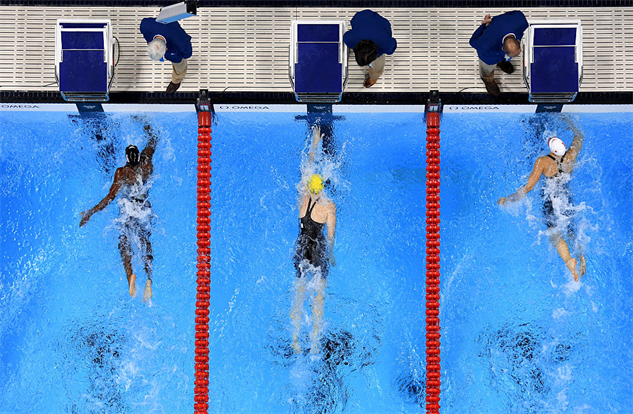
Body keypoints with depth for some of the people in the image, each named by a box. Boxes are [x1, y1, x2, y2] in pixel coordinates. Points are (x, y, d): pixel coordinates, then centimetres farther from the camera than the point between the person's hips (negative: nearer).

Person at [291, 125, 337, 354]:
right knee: (319, 296, 6)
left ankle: (296, 338, 15)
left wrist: (314, 146, 16)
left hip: (301, 250, 3)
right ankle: (314, 342, 7)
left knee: (299, 292, 14)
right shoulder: (329, 206, -15)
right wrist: (331, 255, 8)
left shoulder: (303, 198, -6)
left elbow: (307, 170, 8)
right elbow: (331, 235, -8)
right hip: (319, 252, -3)